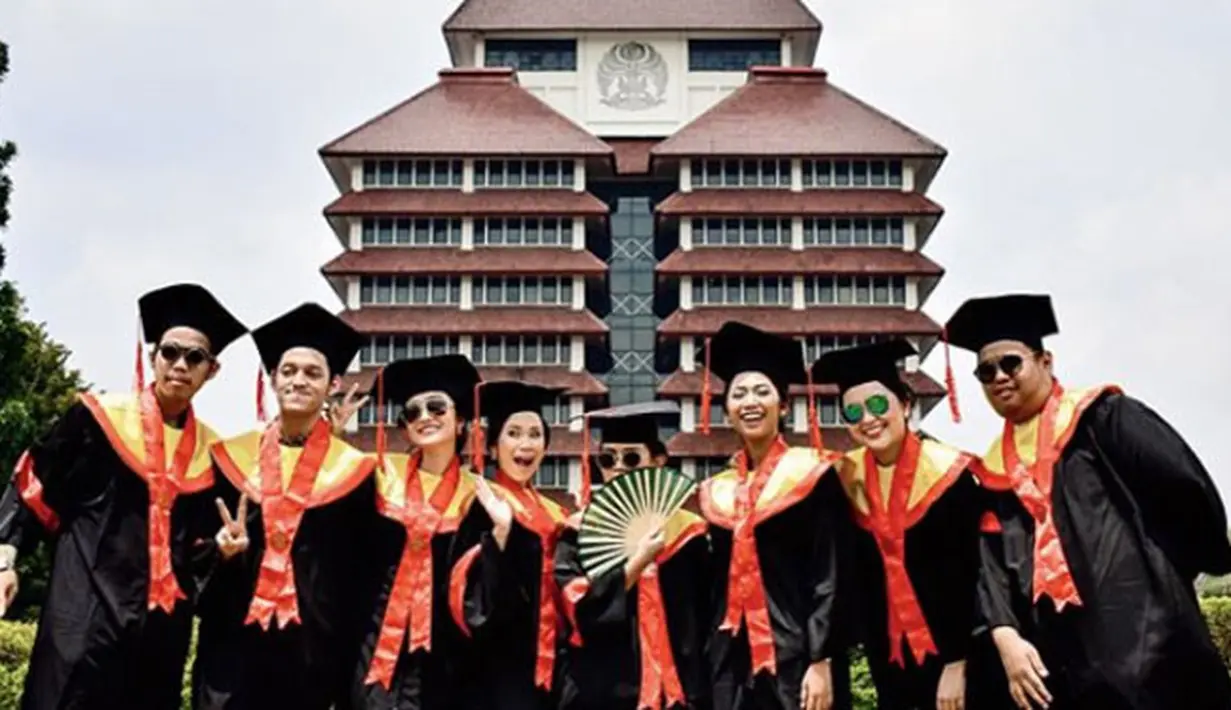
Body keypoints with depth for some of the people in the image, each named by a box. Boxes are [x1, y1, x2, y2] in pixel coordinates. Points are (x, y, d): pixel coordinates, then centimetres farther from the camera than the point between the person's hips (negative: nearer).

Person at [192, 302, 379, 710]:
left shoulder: (353, 470, 3)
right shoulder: (232, 457, 7)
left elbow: (362, 572, 4)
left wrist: (349, 656, -1)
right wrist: (224, 548, -10)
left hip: (313, 646, -1)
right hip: (234, 640, 1)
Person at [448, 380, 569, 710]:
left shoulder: (552, 513, 14)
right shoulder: (483, 503, -8)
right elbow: (470, 588, -18)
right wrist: (501, 530, -30)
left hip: (546, 662, 7)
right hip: (499, 663, -7)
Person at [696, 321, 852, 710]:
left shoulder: (812, 476, -2)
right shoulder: (716, 492, 12)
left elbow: (830, 579, -8)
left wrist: (822, 663, -15)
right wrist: (704, 672, 10)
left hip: (796, 659, -5)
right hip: (732, 662, 5)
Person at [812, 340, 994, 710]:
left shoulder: (949, 472, -12)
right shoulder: (847, 478, 0)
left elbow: (969, 576, -12)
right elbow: (859, 576, 7)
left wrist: (957, 663, -14)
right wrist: (875, 658, 4)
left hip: (951, 652, -4)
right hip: (891, 657, 4)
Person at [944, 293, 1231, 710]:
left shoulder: (1101, 417, -1)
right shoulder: (996, 468, 15)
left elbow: (1188, 489, -5)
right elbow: (993, 563, 8)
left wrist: (1166, 580, 7)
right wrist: (1006, 637, -9)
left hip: (1143, 634, -5)